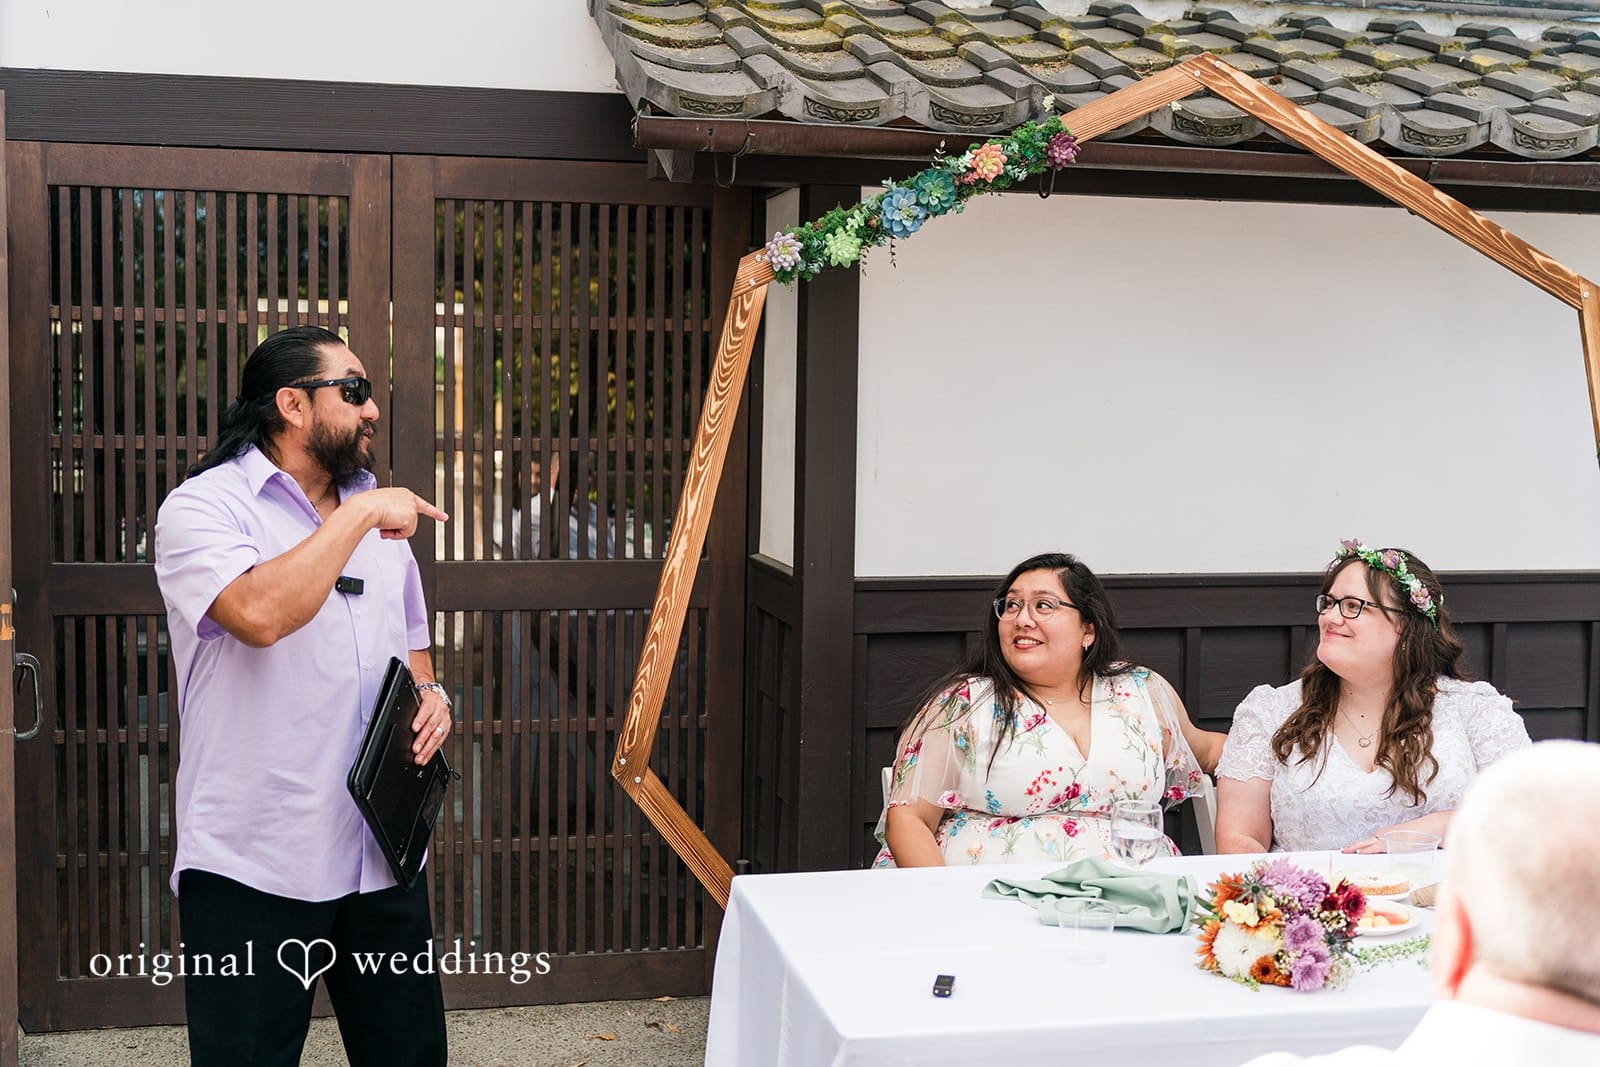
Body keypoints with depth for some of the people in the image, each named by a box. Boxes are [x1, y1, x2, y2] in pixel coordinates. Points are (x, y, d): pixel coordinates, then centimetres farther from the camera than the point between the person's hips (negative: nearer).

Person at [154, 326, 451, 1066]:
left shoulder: (378, 512, 14)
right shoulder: (203, 507, -7)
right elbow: (259, 614, -27)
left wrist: (431, 693, 4)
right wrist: (359, 515, -19)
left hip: (383, 856, 6)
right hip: (254, 867, -6)